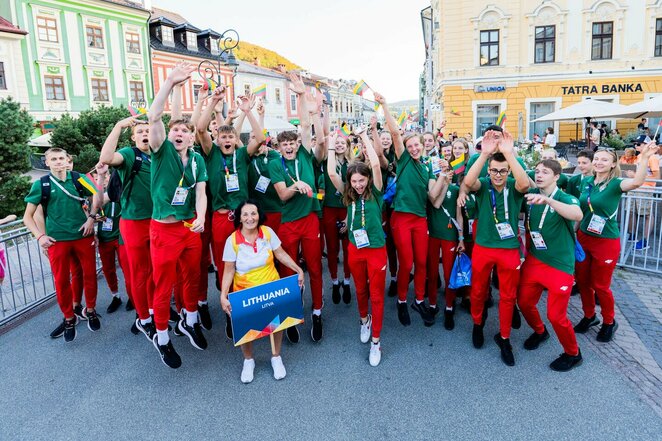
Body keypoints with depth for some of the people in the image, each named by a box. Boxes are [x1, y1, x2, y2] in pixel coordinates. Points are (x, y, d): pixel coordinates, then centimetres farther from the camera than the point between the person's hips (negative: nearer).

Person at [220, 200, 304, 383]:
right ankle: (248, 361, 15)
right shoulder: (232, 240, -10)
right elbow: (228, 271, -7)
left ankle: (276, 357, 11)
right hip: (244, 291, -1)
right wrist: (223, 296, -16)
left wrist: (298, 269, -7)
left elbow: (281, 254, 3)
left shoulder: (268, 232, -5)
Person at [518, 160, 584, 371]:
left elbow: (578, 215, -38)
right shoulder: (531, 195, -2)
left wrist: (547, 200, -49)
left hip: (560, 265, -5)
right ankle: (540, 332, 43)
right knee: (524, 302, 12)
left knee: (556, 315, -2)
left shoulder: (565, 198, -16)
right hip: (534, 261, 5)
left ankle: (573, 354, 24)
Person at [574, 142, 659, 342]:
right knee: (582, 280, 14)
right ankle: (589, 316, 36)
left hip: (606, 242, -5)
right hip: (583, 238, 5)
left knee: (600, 285, 6)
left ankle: (609, 322, 30)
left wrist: (644, 157, -46)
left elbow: (637, 182, -37)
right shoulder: (587, 182, 2)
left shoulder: (615, 184, -14)